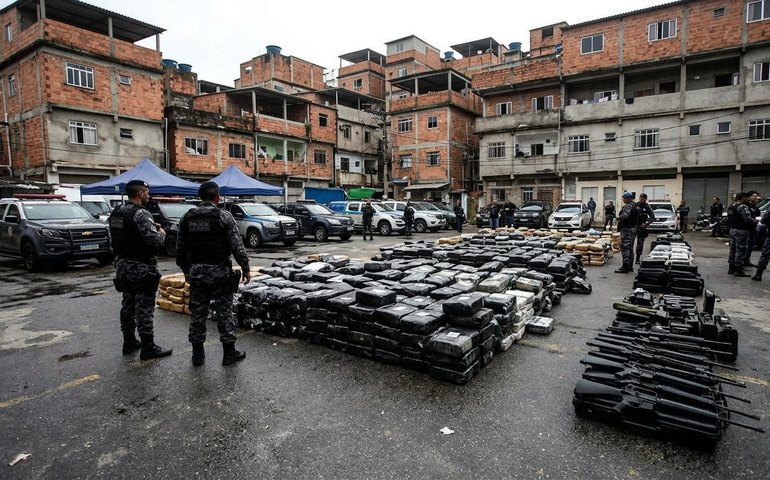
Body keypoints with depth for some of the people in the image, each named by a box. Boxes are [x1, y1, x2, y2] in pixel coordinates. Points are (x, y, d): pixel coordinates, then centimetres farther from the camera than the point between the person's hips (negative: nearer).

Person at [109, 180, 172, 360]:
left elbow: (117, 237, 15)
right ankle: (148, 348, 3)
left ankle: (129, 342, 27)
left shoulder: (116, 213, 9)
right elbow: (155, 241, -26)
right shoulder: (141, 214, -19)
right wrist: (161, 233, -4)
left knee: (128, 304, 17)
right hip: (141, 268, -9)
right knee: (144, 307, -3)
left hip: (122, 265, 9)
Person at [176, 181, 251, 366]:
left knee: (197, 312, 11)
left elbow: (180, 248, 10)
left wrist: (186, 270, 21)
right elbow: (237, 246, -13)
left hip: (196, 272, 5)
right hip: (219, 272, -4)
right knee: (224, 312, 3)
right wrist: (245, 268, -6)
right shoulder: (223, 216, -9)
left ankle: (197, 354, 20)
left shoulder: (187, 217, 5)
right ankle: (229, 353, 11)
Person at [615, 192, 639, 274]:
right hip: (633, 228, 11)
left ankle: (625, 267, -9)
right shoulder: (634, 205, 17)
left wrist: (618, 218, -12)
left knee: (625, 247, -9)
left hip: (627, 229, -11)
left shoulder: (628, 206, -16)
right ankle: (630, 266, 22)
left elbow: (624, 215, -32)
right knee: (630, 248, 16)